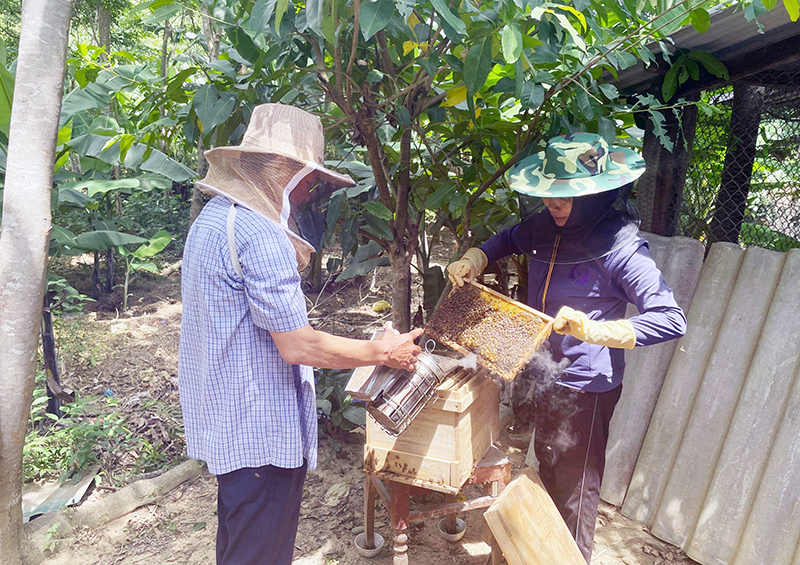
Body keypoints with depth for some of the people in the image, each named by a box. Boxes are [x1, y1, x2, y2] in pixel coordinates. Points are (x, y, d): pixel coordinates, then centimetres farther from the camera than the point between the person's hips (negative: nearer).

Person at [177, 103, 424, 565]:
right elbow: (298, 345, -23)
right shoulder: (258, 233, -24)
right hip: (260, 432, -10)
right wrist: (382, 352, -13)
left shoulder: (217, 217, 9)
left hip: (225, 419, 10)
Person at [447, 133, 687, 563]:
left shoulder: (621, 248, -24)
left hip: (586, 388, -8)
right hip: (546, 375, 8)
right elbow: (509, 239, 19)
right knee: (548, 470, 27)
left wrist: (592, 329, -37)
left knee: (575, 486, 10)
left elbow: (671, 319, -28)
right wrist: (473, 261, 1)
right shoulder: (548, 226, -3)